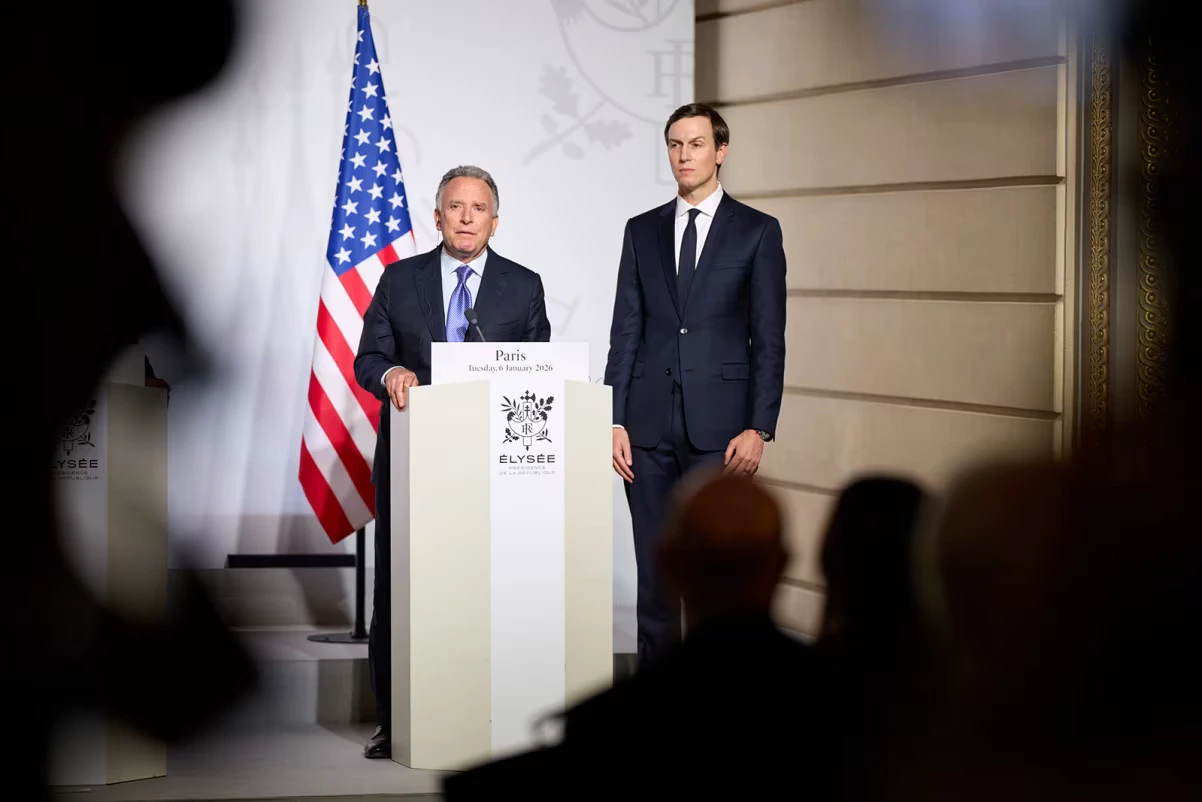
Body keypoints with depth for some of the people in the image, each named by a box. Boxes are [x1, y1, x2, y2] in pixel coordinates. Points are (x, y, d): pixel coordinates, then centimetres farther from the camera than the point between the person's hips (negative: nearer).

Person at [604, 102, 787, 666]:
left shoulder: (757, 232, 3)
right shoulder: (642, 232, 12)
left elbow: (768, 340, -1)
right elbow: (625, 333, 10)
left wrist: (759, 428, -8)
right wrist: (615, 421, 2)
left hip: (719, 427, -3)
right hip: (650, 424, 3)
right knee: (654, 569, 5)